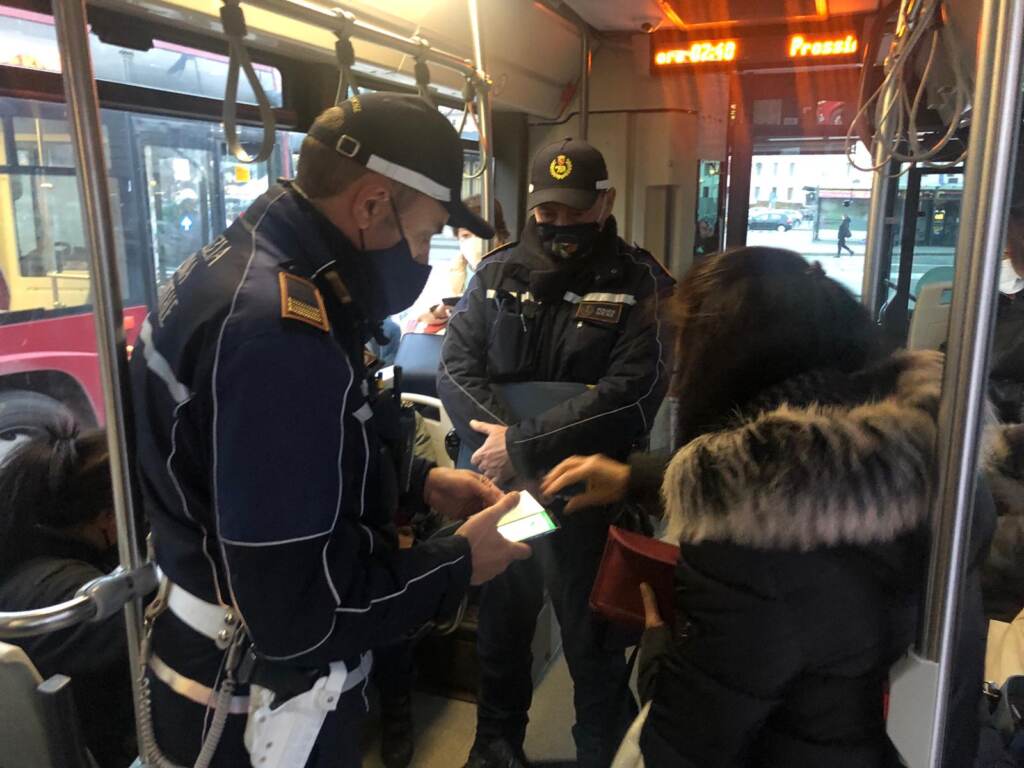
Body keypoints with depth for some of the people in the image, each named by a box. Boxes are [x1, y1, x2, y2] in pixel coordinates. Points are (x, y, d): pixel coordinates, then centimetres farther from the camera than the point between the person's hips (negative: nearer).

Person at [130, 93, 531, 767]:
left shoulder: (246, 269, 1)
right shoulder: (278, 332, -32)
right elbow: (299, 614, -30)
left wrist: (419, 483, 3)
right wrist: (460, 564, -17)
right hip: (264, 711, -9)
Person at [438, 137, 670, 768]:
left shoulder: (636, 283, -6)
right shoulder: (498, 272, 4)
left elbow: (632, 393, -17)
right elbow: (456, 368, -1)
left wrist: (523, 446, -20)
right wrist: (504, 442, -17)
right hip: (501, 487, 4)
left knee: (594, 639, 11)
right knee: (501, 622, 20)